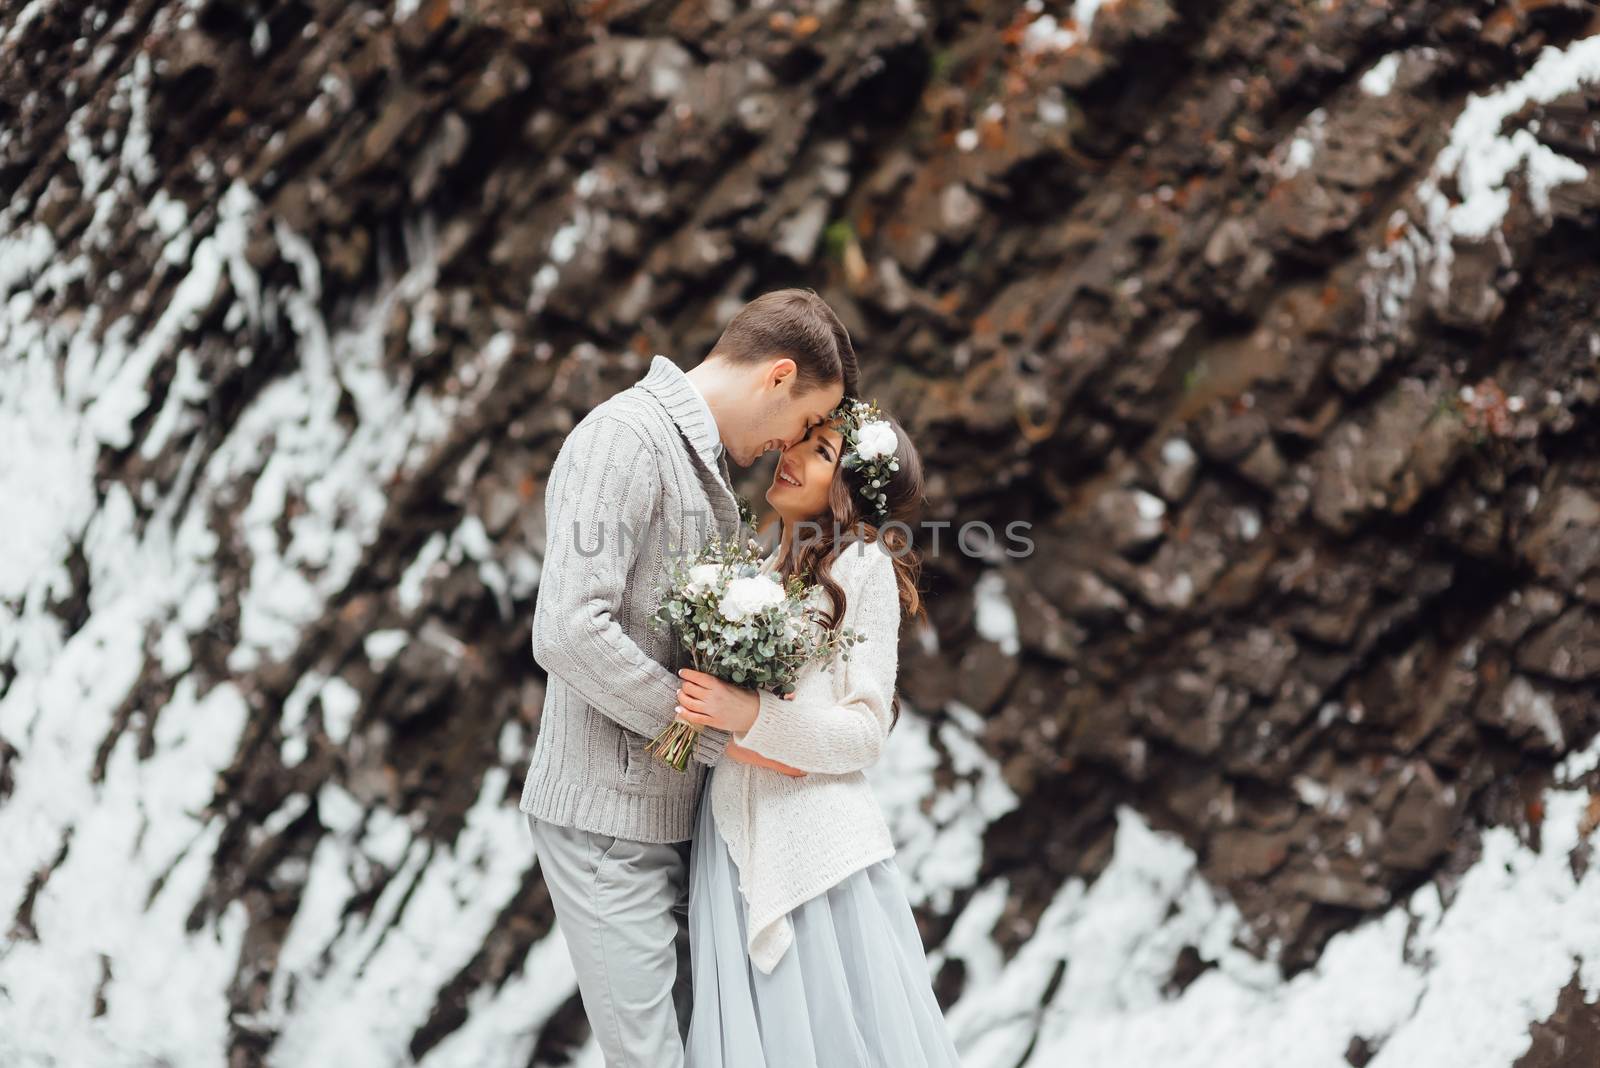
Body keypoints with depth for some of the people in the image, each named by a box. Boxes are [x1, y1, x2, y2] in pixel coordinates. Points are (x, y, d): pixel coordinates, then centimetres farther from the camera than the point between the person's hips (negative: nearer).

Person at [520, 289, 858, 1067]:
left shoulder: (702, 461, 18)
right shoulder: (625, 437, -14)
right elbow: (570, 633, -24)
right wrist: (720, 734, -18)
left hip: (676, 817, 9)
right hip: (608, 817, -9)